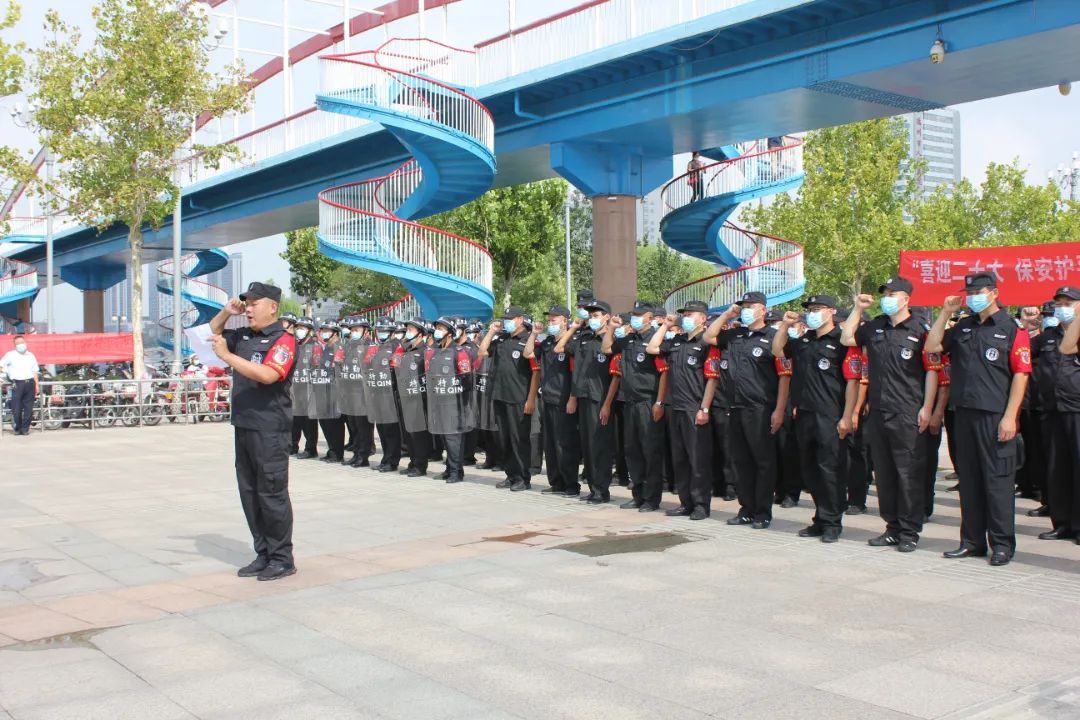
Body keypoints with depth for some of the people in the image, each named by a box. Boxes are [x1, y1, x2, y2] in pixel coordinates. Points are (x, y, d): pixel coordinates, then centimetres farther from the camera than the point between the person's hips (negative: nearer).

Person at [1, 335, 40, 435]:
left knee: (29, 408, 2)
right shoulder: (10, 355, 6)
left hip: (30, 383, 3)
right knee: (16, 408, -4)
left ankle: (25, 428, 10)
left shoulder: (30, 355, 16)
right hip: (17, 384, -3)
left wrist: (37, 384, 10)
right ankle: (17, 428, 7)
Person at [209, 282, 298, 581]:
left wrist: (227, 355, -24)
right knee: (249, 492, 11)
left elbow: (268, 375, -27)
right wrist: (226, 312, 10)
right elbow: (214, 332, 30)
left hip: (269, 430, -8)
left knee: (272, 493, -4)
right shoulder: (243, 336, 13)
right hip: (243, 425, 8)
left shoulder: (283, 340, -11)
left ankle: (282, 559, 5)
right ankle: (263, 554, 20)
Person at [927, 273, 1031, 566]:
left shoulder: (1012, 330, -4)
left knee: (998, 481, -2)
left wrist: (1010, 416, -14)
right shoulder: (963, 328, 14)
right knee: (969, 479, 11)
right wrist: (945, 313, 7)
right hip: (964, 413, 6)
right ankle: (972, 540, 19)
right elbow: (931, 347, 14)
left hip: (995, 417, -6)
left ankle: (1002, 544, 7)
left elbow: (1021, 375, -8)